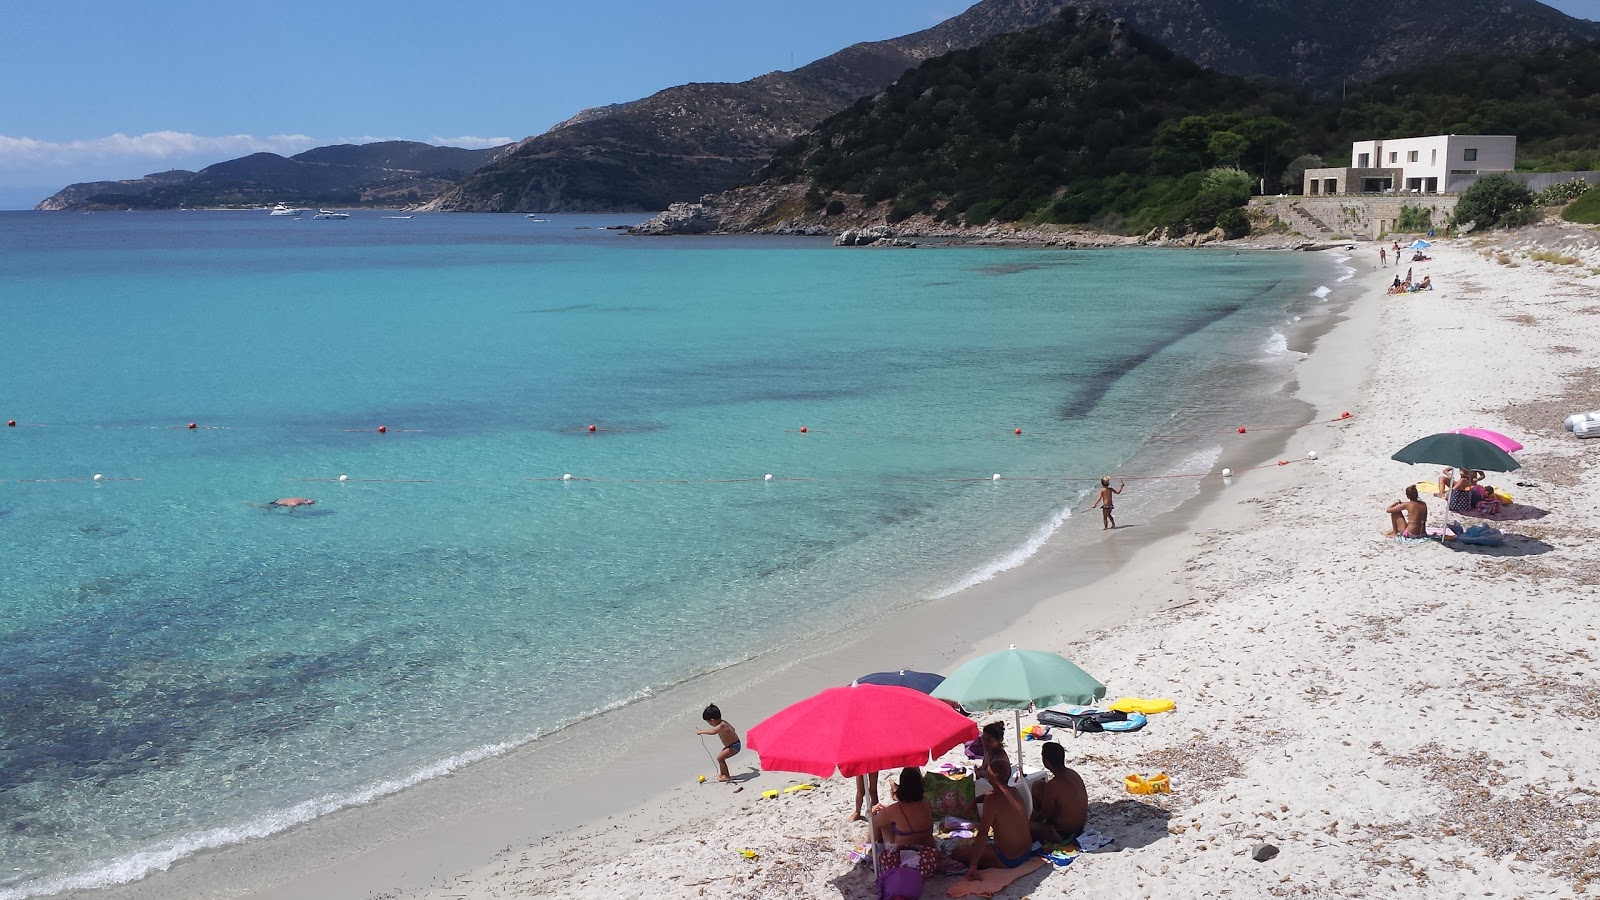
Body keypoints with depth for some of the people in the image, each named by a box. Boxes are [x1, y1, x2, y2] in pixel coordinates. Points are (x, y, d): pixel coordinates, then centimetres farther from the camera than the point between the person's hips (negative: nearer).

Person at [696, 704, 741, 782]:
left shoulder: (721, 725, -26)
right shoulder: (723, 722, 4)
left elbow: (713, 731, -47)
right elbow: (732, 729, 21)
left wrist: (701, 731, -39)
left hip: (734, 746, -10)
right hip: (733, 744, 10)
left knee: (720, 758, -10)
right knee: (721, 757, 19)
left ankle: (727, 776, 0)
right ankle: (722, 775, 33)